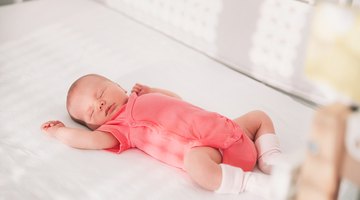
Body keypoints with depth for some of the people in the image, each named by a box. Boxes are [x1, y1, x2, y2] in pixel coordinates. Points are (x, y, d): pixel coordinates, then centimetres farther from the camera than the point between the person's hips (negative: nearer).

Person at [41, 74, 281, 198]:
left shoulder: (145, 99, 26)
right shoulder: (120, 127, 5)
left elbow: (177, 99, 39)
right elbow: (93, 140, -9)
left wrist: (150, 89, 31)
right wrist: (59, 131, 7)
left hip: (224, 128, 7)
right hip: (200, 145, -7)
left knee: (260, 116, 15)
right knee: (196, 163, -42)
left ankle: (272, 161, -1)